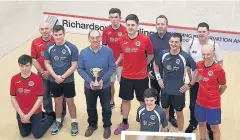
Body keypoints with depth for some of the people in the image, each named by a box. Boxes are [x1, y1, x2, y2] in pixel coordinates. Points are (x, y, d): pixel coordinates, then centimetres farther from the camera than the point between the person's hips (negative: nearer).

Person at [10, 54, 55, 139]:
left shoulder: (37, 79, -19)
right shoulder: (14, 79, -10)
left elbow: (40, 99, -15)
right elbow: (13, 98, -4)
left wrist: (29, 115, -16)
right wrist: (21, 114, -11)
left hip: (35, 112, -3)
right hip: (21, 113, 4)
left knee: (37, 135, 5)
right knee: (24, 134, 17)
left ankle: (51, 116, 29)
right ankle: (42, 116, 37)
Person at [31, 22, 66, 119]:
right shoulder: (35, 42, -5)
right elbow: (33, 59, -1)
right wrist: (42, 71, -10)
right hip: (42, 74, 3)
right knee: (45, 95, 16)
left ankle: (61, 114, 29)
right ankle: (49, 113, 35)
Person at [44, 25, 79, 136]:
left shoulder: (72, 48, -13)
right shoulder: (49, 48, -4)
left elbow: (74, 65, -13)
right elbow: (47, 64, 0)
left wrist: (63, 77, -16)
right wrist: (56, 76, -14)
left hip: (68, 81, -2)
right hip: (54, 81, 3)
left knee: (70, 102, 9)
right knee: (58, 102, 16)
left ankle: (74, 123, 25)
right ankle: (58, 122, 33)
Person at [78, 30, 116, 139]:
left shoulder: (108, 51, -15)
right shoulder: (83, 52, -11)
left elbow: (112, 67, -10)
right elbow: (80, 69, -7)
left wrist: (103, 80, -20)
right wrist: (89, 81, -19)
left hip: (105, 86, -1)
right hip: (89, 86, 2)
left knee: (106, 107, 14)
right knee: (91, 107, 20)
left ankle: (107, 126, 37)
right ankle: (92, 125, 43)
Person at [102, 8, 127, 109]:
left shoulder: (124, 30, -13)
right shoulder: (106, 31, -2)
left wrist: (117, 61, -15)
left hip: (121, 62, -3)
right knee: (110, 83, 14)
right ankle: (111, 102, 32)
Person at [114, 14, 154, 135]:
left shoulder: (145, 39, -15)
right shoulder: (121, 39, -7)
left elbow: (150, 55, 1)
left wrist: (142, 66, 6)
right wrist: (129, 65, 8)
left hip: (141, 77, -2)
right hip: (126, 76, 3)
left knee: (143, 101, 12)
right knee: (125, 100, 15)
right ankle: (124, 123, 33)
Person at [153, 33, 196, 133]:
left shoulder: (185, 56, -17)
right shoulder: (163, 54, -8)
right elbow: (155, 64, 11)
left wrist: (189, 84, -8)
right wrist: (158, 78, 4)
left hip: (179, 91, -3)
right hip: (165, 89, 3)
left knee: (179, 113, 12)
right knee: (165, 111, 19)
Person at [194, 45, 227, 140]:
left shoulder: (218, 69, -22)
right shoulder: (199, 65, -8)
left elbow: (223, 86, -7)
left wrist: (215, 96, 6)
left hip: (213, 104, -5)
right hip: (200, 102, 5)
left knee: (214, 127, 10)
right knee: (201, 123, 22)